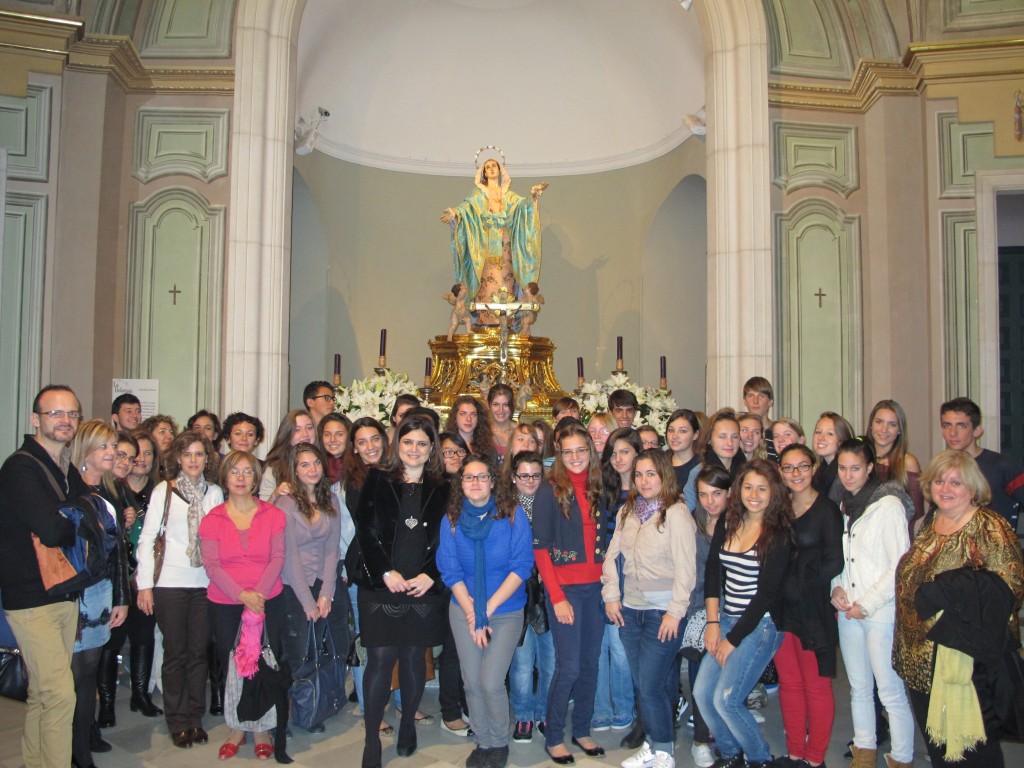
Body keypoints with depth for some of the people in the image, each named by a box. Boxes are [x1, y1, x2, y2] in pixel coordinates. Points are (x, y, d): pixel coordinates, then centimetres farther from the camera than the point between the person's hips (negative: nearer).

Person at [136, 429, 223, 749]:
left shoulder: (214, 492, 5)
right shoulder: (163, 491, -2)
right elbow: (147, 539, -2)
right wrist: (145, 585, -7)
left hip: (205, 582, 2)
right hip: (170, 582, -2)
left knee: (199, 651, 7)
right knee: (175, 652, 3)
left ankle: (195, 717, 20)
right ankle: (177, 722, 16)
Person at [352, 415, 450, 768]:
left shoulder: (441, 489, 9)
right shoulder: (377, 480, 5)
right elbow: (365, 531, -1)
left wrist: (430, 576, -8)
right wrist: (386, 572, -10)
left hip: (425, 589, 2)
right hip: (381, 587, -1)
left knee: (414, 658, 9)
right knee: (380, 659, -4)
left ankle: (408, 726, 28)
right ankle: (372, 738, 5)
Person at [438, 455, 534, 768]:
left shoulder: (513, 514, -8)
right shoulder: (451, 520, -1)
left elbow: (522, 565, -11)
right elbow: (450, 570, -1)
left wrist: (488, 608, -14)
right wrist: (471, 614, -11)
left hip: (506, 610, -2)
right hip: (463, 610, 3)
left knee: (491, 683, -9)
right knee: (472, 682, 5)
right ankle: (483, 742, 27)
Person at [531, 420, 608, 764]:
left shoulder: (596, 490, 9)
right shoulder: (549, 491, -7)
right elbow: (540, 548, -9)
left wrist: (608, 583, 4)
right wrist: (557, 597, -13)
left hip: (594, 587, 5)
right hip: (564, 589, -5)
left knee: (590, 663, 11)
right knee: (569, 666, -4)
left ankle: (582, 730, 27)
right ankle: (553, 738, 13)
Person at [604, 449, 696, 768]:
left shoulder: (676, 513, -12)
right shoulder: (628, 511, 8)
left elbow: (685, 567, -15)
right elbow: (613, 555, 12)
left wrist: (675, 611, -16)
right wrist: (611, 595, 4)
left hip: (662, 613, -6)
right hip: (630, 610, 6)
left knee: (650, 686, -4)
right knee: (640, 684, 12)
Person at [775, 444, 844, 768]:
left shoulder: (826, 510, -7)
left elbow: (834, 563, -13)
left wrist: (798, 583, -9)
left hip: (813, 610, -5)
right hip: (780, 608, 5)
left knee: (816, 685, 4)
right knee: (789, 683, 12)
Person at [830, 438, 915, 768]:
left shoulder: (888, 505, -11)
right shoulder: (844, 506, 11)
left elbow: (900, 566, -14)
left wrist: (866, 604, -12)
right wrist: (836, 588, 2)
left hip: (882, 613, -7)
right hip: (848, 612, 7)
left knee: (891, 691, -3)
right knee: (858, 686, 15)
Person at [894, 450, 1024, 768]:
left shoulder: (989, 528, -11)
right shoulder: (929, 524, 11)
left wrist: (941, 589, -23)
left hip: (963, 654, -7)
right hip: (922, 653, 7)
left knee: (968, 734, 3)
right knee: (933, 732, 17)